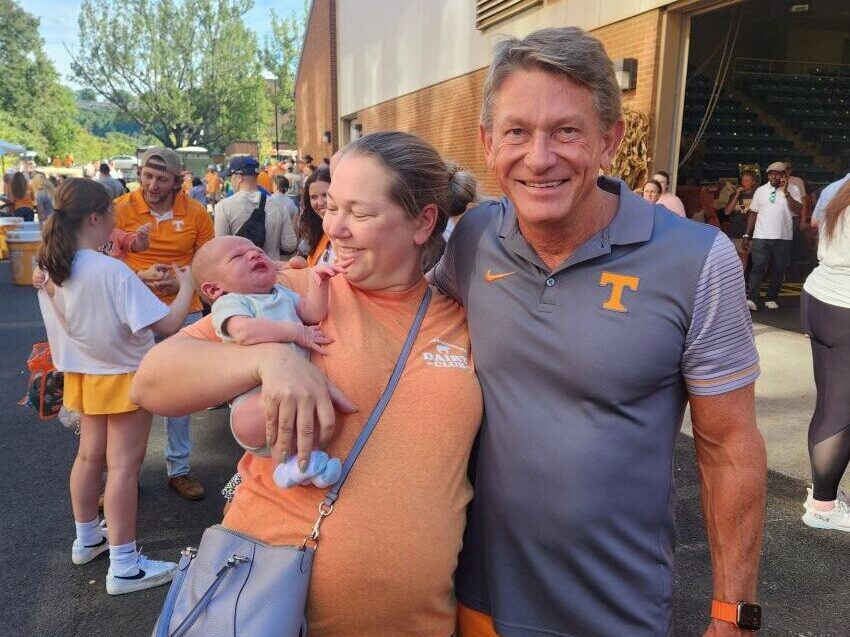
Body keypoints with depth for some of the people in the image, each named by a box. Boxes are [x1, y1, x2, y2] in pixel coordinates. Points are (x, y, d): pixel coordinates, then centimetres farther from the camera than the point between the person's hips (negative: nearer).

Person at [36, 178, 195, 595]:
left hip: (84, 372, 8)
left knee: (90, 455, 21)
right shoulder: (112, 271, -27)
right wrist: (187, 285, -12)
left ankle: (86, 539, 38)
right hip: (123, 375, -7)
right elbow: (168, 325, -27)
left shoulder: (51, 269, -3)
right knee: (123, 464, 0)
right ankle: (124, 567, 8)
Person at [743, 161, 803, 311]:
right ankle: (752, 299, -10)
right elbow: (753, 213, 10)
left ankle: (771, 298, 18)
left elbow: (798, 210, -11)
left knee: (778, 270, 7)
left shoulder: (793, 190, 1)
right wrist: (747, 235, 6)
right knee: (758, 268, -7)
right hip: (761, 237, 0)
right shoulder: (760, 190, 6)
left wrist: (786, 193, -15)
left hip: (783, 238, 0)